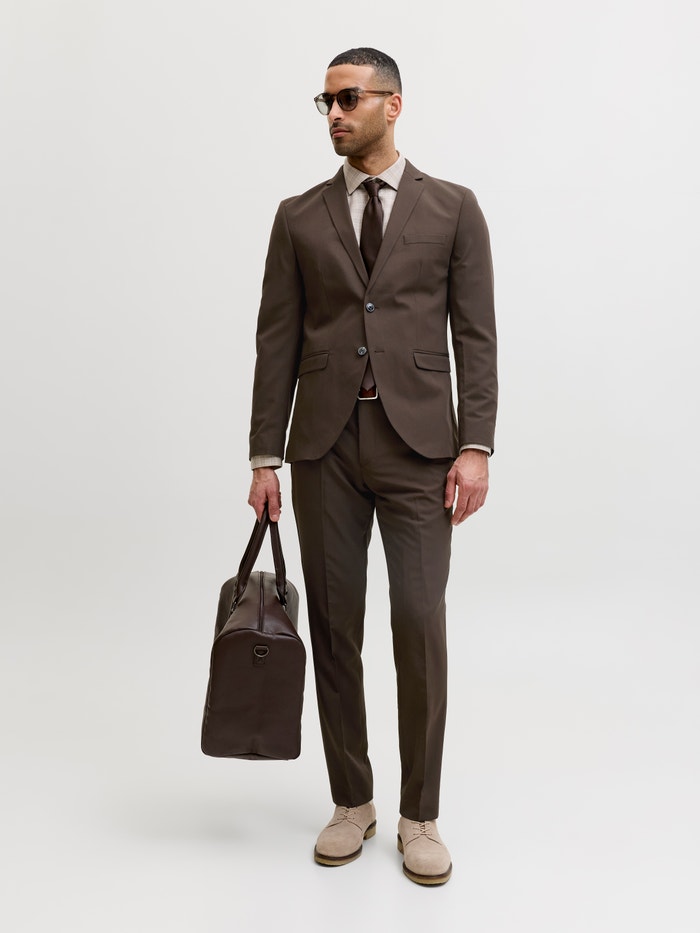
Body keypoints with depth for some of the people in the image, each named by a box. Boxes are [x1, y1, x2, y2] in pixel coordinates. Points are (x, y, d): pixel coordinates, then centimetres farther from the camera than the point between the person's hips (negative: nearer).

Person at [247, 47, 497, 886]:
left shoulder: (452, 208, 6)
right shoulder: (299, 217, 10)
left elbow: (476, 337, 1)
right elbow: (277, 342, 7)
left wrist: (475, 448, -9)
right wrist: (264, 457, 2)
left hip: (417, 443, -2)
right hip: (326, 446, 2)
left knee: (420, 625, -6)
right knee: (335, 629, 6)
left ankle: (419, 816, 12)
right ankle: (351, 802, 23)